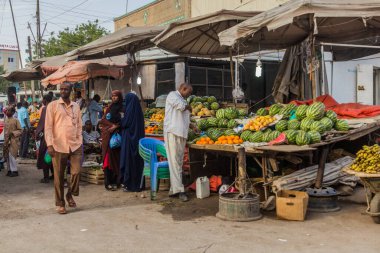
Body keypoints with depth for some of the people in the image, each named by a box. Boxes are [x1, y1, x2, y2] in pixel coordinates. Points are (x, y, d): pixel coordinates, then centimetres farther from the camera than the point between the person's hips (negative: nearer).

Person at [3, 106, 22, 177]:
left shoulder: (15, 120, -7)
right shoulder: (6, 120, 11)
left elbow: (20, 130, -5)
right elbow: (5, 131, 16)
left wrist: (13, 133, -19)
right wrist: (5, 141, 12)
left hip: (13, 141, -6)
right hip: (7, 141, 6)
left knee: (11, 155, -10)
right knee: (7, 156, 8)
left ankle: (14, 171, -1)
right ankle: (9, 170, 17)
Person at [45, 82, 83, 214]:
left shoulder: (76, 106, 12)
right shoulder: (52, 105, 0)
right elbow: (48, 126, -4)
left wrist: (80, 142, 8)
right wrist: (49, 144, -11)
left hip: (75, 145, 3)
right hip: (59, 146, -3)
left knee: (76, 171, -3)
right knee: (59, 176, 4)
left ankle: (70, 194, 22)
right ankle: (60, 203, 18)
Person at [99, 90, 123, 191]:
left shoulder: (122, 108, 4)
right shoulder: (110, 108, 12)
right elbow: (103, 120, 6)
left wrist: (116, 126, -16)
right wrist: (112, 125, -9)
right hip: (108, 135, 2)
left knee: (116, 157, -2)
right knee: (108, 156, -4)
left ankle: (115, 181, 2)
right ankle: (108, 182, -4)